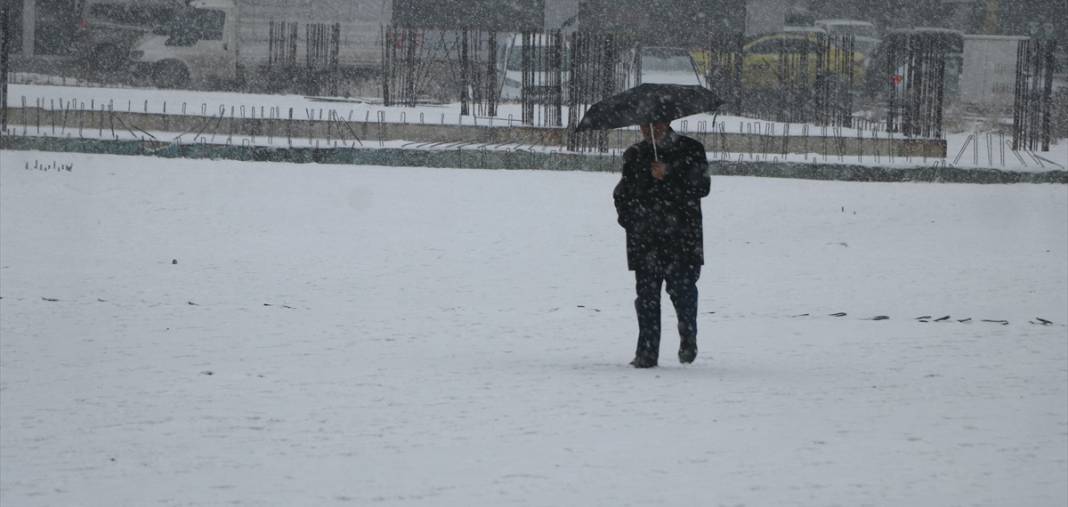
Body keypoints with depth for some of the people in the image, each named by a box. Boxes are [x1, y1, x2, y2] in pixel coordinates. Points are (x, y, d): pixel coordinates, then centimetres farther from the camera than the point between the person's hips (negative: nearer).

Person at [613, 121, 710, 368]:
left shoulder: (690, 150, 5)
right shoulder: (634, 155, 14)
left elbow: (701, 187, -3)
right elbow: (622, 193, 19)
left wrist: (669, 174, -12)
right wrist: (628, 218, 3)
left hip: (681, 238, -3)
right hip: (644, 240, 3)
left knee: (682, 288, -7)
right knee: (647, 292, -3)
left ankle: (688, 340, 19)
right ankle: (647, 352, 1)